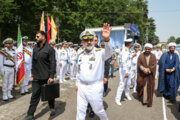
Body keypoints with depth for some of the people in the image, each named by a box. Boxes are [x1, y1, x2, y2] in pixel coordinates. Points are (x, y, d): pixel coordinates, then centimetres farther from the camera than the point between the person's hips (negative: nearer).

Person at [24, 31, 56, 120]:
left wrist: (51, 76, -17)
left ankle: (52, 108, 35)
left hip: (47, 77, -5)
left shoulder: (49, 49, -10)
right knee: (35, 95, 7)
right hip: (36, 77, 5)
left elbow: (53, 63, -14)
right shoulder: (35, 48, 10)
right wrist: (33, 72, 16)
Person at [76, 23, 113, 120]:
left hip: (95, 87, -4)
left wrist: (106, 39, -53)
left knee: (98, 110, 14)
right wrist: (77, 83, 15)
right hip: (81, 87, 5)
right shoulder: (81, 56, 8)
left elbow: (108, 52, -35)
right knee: (80, 110, 13)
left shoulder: (100, 53, -12)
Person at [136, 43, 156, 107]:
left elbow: (154, 65, -5)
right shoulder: (141, 55, -1)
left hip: (150, 75, 0)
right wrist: (144, 69, -22)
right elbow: (139, 64, -7)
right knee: (142, 86, 7)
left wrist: (148, 70, -18)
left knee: (149, 88, 3)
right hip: (142, 75, 0)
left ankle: (148, 101, 16)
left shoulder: (153, 56, 1)